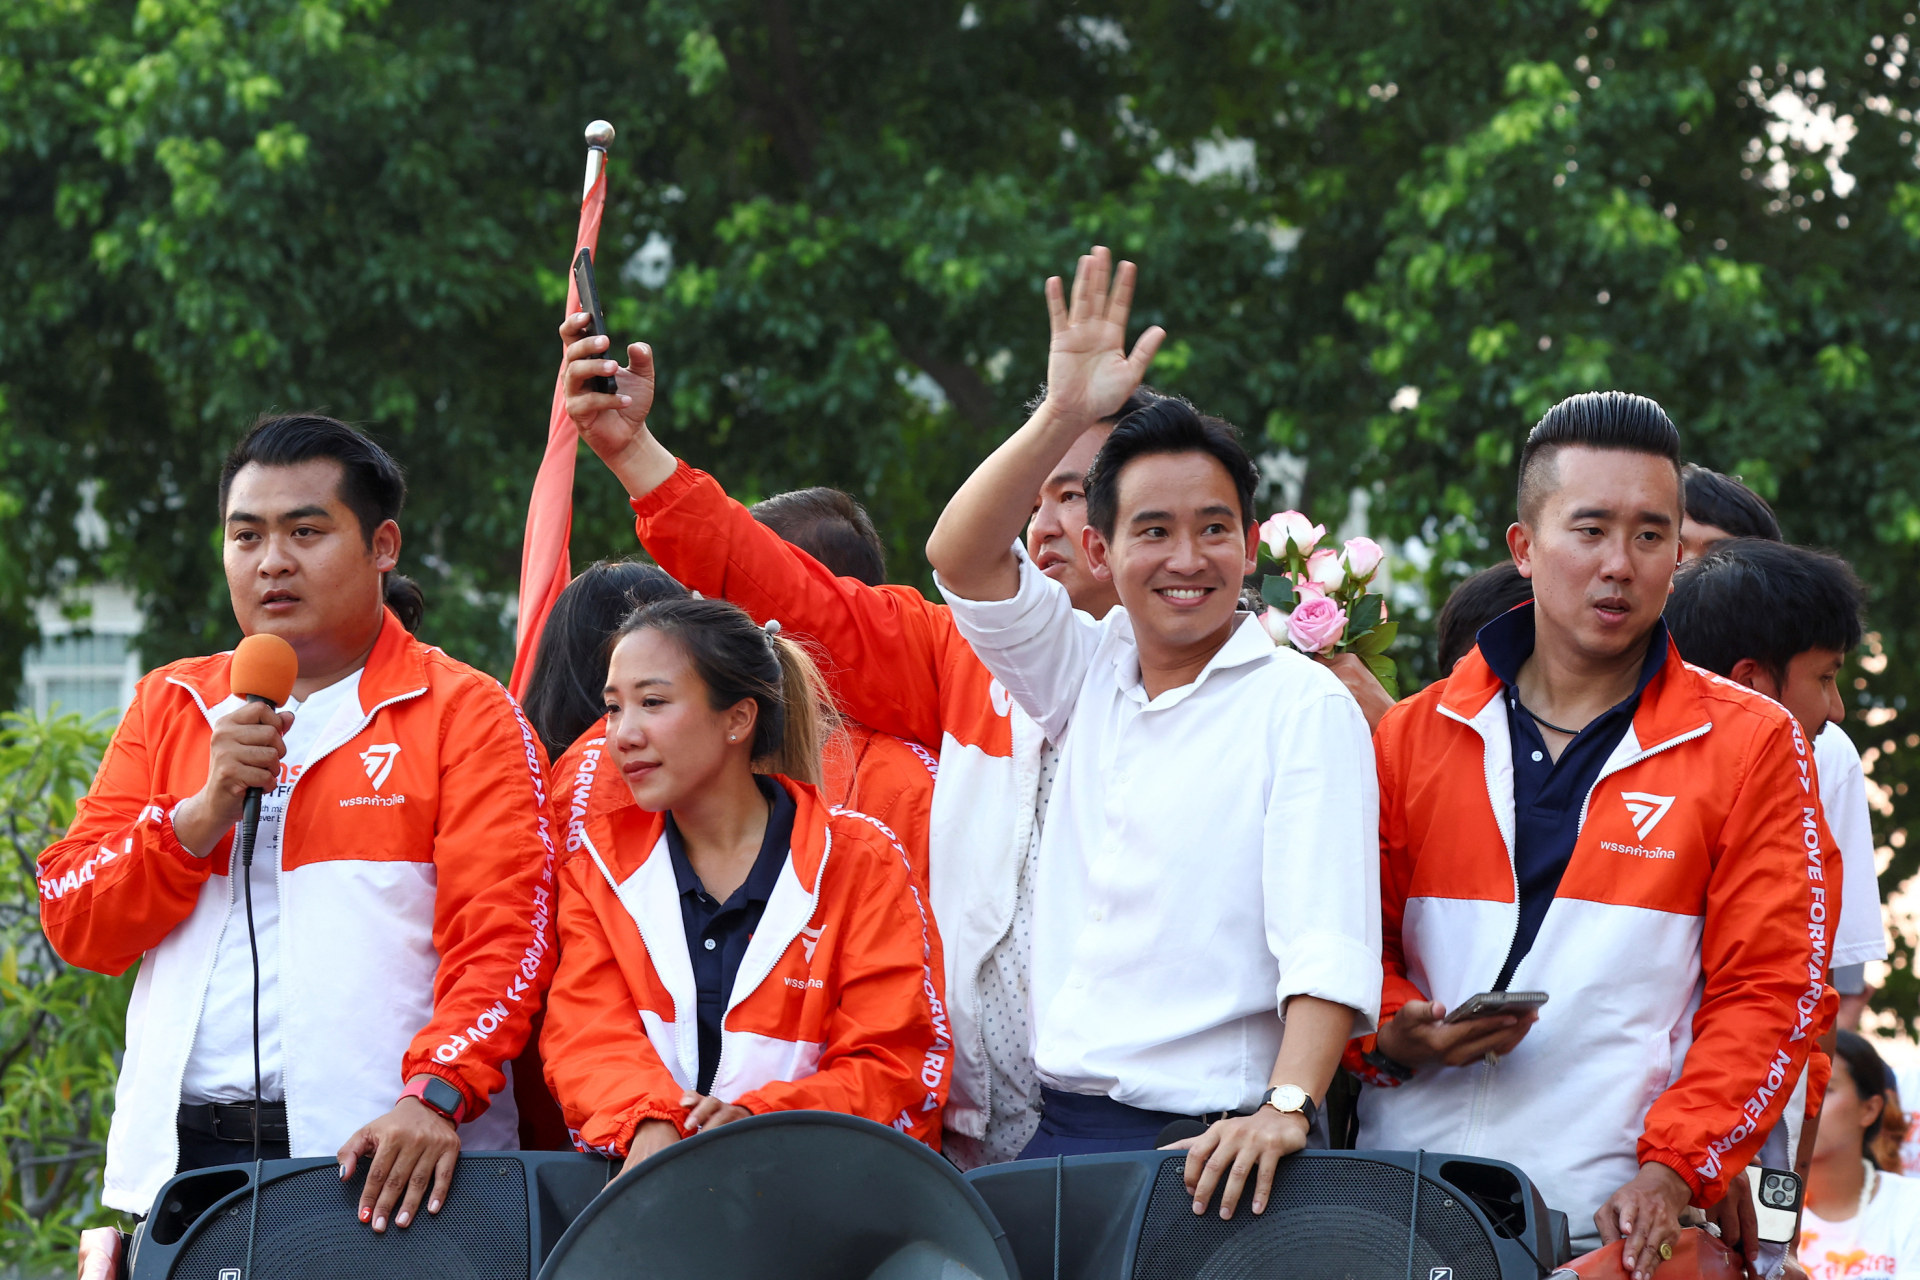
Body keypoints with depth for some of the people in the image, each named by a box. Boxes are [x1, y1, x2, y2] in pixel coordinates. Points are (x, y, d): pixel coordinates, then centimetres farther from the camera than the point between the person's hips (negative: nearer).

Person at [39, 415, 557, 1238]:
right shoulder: (170, 707, 17)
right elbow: (76, 925, 10)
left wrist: (436, 1097, -22)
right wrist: (209, 808, -4)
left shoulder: (465, 715, 4)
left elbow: (499, 939, -7)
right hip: (182, 1156, 3)